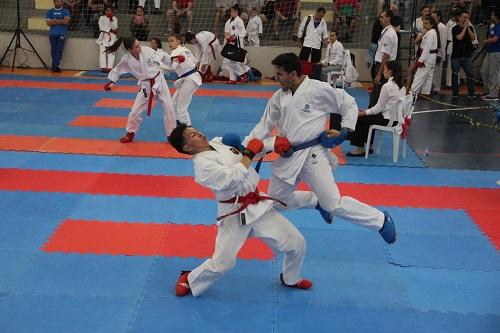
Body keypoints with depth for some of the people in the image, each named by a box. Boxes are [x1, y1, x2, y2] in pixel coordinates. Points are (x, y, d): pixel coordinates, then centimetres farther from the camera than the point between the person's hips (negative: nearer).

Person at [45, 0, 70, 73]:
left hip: (62, 34, -2)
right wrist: (60, 22, -5)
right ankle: (56, 66, 1)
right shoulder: (50, 12, 14)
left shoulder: (65, 11, 9)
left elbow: (66, 21, -7)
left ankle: (55, 66, -17)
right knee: (53, 50, -4)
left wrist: (55, 20, -4)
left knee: (59, 49, -13)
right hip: (52, 34, 2)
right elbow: (48, 23, 1)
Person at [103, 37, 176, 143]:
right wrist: (111, 82, 1)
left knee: (168, 107, 0)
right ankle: (130, 134, 22)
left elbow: (161, 57, -2)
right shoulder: (126, 60, -14)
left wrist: (172, 60, -2)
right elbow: (117, 70, 3)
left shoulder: (147, 50, -16)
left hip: (159, 81, 0)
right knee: (136, 110, 0)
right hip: (146, 86, 0)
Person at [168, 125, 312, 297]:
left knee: (297, 243, 8)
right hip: (236, 215, -7)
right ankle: (189, 280, 24)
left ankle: (290, 279, 36)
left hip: (258, 205, 7)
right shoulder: (202, 165, -18)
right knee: (222, 262, -6)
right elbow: (232, 178, -28)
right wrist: (249, 153, -18)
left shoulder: (217, 142, 6)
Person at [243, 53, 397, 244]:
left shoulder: (319, 89, -11)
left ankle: (381, 221, 9)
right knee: (277, 200, 15)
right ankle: (318, 202, 35)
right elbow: (264, 126, 12)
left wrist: (345, 131, -10)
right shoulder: (279, 97, 5)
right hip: (288, 158, 7)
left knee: (334, 204, -9)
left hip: (312, 155, -7)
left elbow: (349, 105, -1)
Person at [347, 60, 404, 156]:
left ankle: (360, 148, 11)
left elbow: (379, 108, -14)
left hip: (388, 119, -9)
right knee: (367, 117, 26)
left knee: (359, 119, 4)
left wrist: (362, 113, -2)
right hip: (396, 118, 9)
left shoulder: (387, 86, -18)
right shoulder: (400, 86, 7)